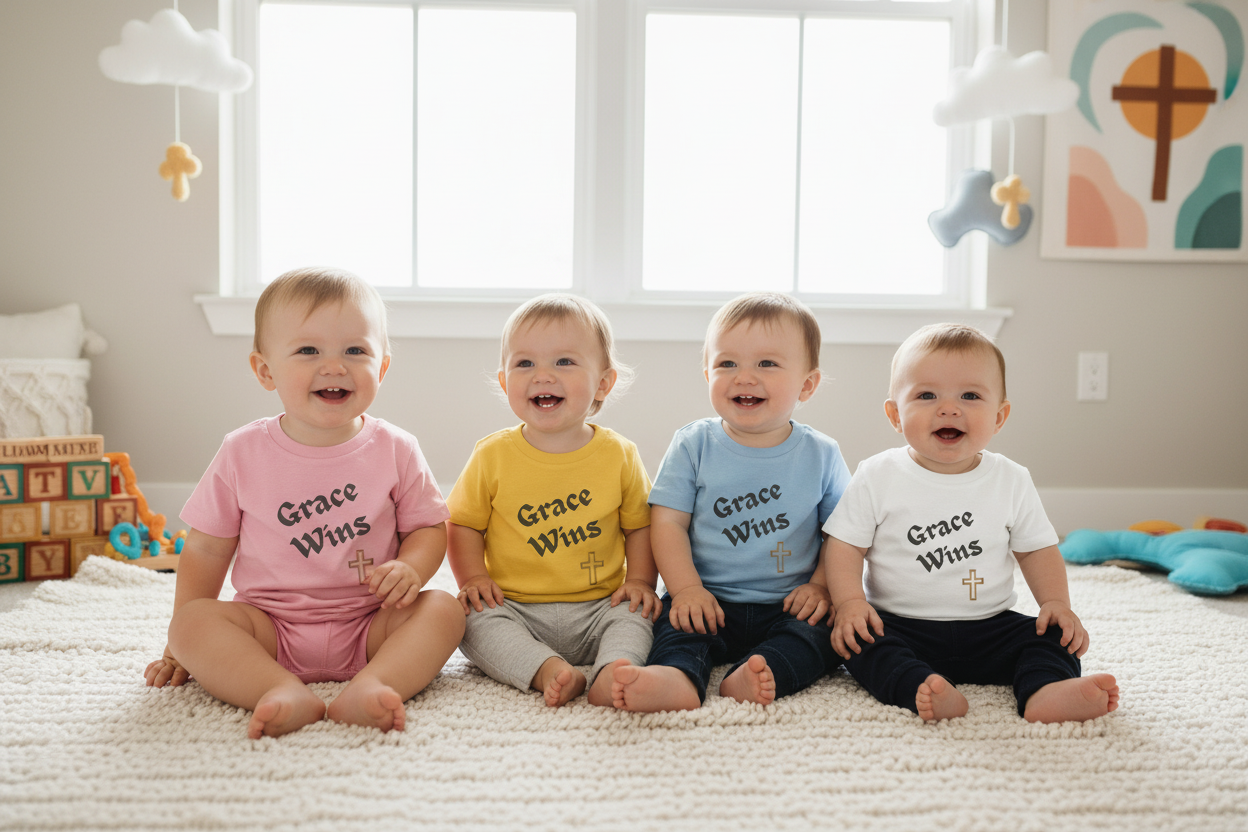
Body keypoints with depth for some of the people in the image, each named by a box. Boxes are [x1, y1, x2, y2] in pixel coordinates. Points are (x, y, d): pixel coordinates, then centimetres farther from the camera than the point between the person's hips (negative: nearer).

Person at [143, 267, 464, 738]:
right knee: (193, 621, -24)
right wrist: (181, 648, 5)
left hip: (369, 628, 0)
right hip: (270, 627, 0)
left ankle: (370, 684, -41)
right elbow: (206, 549, 5)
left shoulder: (395, 451, -3)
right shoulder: (243, 454, -2)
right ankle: (285, 694, -40)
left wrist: (410, 568, -18)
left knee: (442, 610, -23)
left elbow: (428, 527, 6)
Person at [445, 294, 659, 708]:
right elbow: (463, 524, 6)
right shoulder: (492, 455, -1)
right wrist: (473, 577, -8)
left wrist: (640, 580, -4)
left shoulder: (620, 456, 0)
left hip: (597, 610, 1)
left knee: (637, 614, -24)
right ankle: (547, 670, -35)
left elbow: (640, 525, 9)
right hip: (516, 609, 0)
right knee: (475, 619, -26)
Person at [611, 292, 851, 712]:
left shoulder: (820, 454, 3)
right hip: (709, 602, -1)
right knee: (677, 623, -28)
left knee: (828, 629, -25)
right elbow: (667, 521, -3)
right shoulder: (694, 445, 1)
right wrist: (687, 589, -15)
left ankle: (760, 673, -46)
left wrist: (820, 585, -8)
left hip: (787, 608, 1)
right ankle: (677, 678, -54)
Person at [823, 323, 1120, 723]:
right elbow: (845, 546, -4)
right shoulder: (877, 477, -6)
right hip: (899, 626, -2)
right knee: (858, 641, -28)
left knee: (1051, 637, -16)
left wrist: (1056, 603, -5)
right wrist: (849, 602, -19)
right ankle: (920, 690, -46)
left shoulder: (1012, 481, 1)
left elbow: (1037, 549, 10)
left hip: (988, 628, 3)